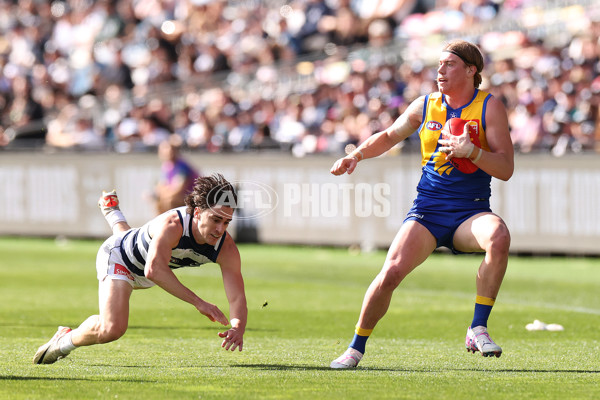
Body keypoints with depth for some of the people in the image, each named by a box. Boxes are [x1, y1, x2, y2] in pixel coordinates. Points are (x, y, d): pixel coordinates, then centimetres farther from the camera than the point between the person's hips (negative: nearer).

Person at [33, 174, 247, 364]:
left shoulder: (226, 248, -32)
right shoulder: (172, 225, -47)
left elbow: (237, 297, -36)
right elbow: (154, 270, -61)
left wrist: (238, 327, -58)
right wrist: (198, 302, -65)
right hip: (118, 256, -6)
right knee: (111, 328, -29)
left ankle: (111, 210, 79)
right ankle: (65, 341, 2)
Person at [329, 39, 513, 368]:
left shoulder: (490, 107, -2)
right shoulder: (425, 106, 7)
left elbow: (505, 169, -9)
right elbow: (388, 136, 25)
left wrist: (472, 152, -24)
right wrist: (357, 155, 10)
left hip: (470, 213, -2)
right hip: (427, 210, 2)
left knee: (499, 237, -35)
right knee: (392, 271, -18)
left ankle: (478, 329, -23)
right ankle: (356, 347, 4)